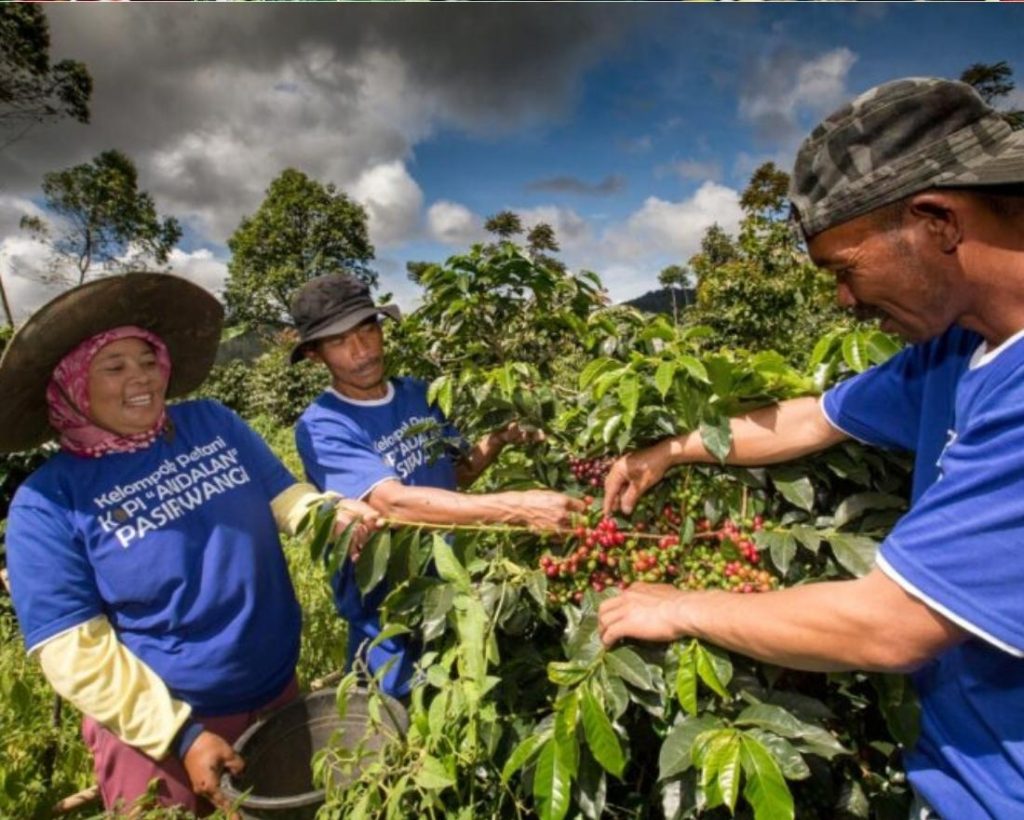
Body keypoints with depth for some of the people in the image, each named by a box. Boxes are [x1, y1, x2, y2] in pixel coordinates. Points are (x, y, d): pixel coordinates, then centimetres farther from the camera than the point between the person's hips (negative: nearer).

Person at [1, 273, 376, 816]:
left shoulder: (212, 422, -5)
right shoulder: (47, 501, -13)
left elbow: (285, 497, 0)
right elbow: (74, 651, -14)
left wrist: (336, 516, -23)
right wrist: (181, 735, -17)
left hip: (276, 692, 4)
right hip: (156, 731, -4)